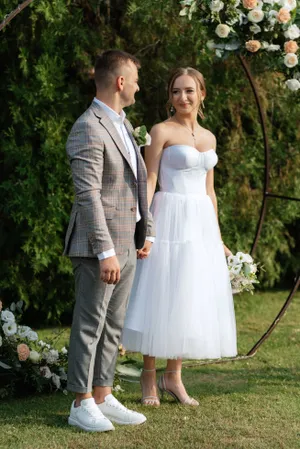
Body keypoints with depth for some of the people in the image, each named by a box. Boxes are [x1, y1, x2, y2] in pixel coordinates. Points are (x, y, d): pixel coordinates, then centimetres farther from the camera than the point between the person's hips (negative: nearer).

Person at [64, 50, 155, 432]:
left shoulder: (122, 124, 15)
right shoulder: (88, 130, -15)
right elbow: (87, 196, -21)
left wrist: (145, 231, 17)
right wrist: (105, 252, -24)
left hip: (125, 243, 9)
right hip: (98, 246, -9)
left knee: (112, 325, 13)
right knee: (89, 325, -1)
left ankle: (103, 398, 21)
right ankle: (81, 405, 8)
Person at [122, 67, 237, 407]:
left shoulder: (208, 137, 14)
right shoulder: (161, 131, -4)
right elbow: (149, 182, -9)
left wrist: (217, 238, 16)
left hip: (201, 225, 6)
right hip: (170, 220, -6)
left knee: (190, 300, 7)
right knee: (160, 297, -2)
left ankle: (173, 377, 17)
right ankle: (149, 376, 10)